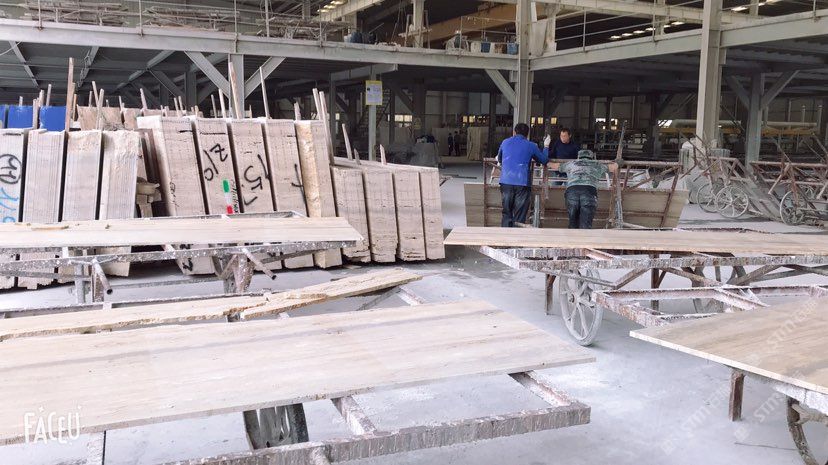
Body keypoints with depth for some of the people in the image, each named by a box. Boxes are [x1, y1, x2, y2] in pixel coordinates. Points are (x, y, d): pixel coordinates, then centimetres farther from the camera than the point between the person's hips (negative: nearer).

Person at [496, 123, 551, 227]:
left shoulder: (505, 142, 12)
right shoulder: (531, 145, 5)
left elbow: (499, 159, 27)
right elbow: (544, 160, 18)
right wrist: (546, 146, 34)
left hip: (506, 181, 2)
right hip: (522, 183, -2)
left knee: (507, 213, 10)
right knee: (519, 216, 2)